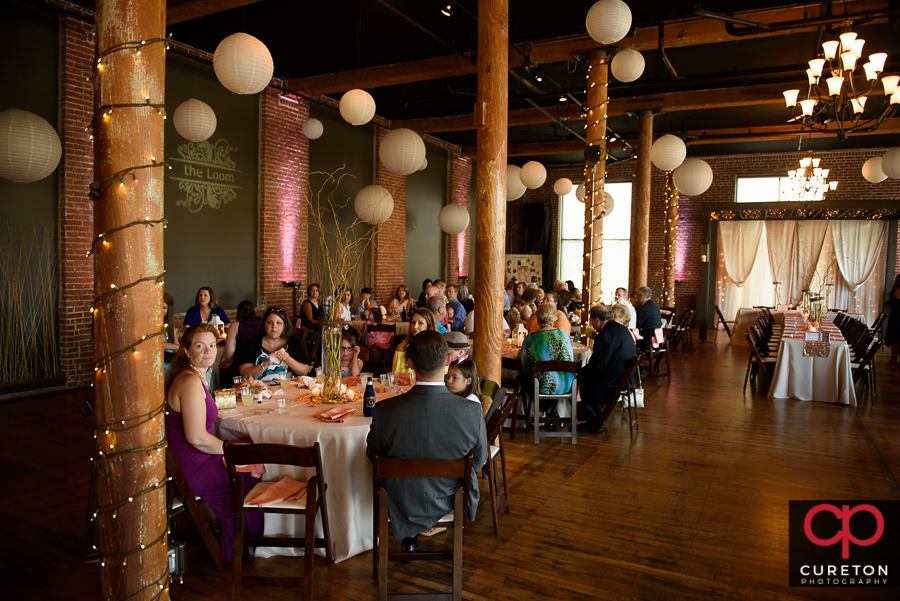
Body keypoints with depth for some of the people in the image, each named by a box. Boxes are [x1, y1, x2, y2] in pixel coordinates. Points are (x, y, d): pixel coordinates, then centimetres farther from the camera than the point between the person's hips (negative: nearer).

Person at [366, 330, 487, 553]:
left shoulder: (384, 411, -27)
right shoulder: (472, 412, -27)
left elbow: (373, 457, -7)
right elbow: (478, 462, -8)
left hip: (400, 507, 0)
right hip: (449, 504, 0)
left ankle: (409, 537, 38)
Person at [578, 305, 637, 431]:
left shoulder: (606, 334, -24)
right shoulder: (621, 329, 7)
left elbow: (597, 366, -21)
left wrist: (580, 372, -6)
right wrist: (597, 339, 15)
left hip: (612, 384, -10)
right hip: (624, 378, 10)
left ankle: (594, 422, 17)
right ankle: (597, 417, 29)